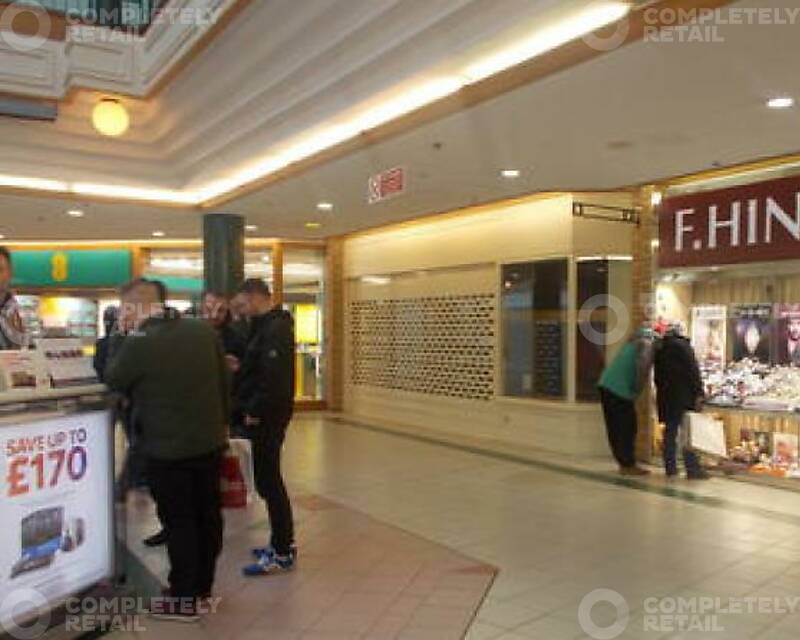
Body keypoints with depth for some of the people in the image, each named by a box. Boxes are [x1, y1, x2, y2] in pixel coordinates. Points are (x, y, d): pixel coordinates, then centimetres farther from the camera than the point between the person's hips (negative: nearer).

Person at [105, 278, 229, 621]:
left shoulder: (138, 343, -19)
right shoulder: (205, 331, -3)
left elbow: (112, 381, -1)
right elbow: (223, 383, 6)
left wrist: (124, 336, 2)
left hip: (168, 448, -5)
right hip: (210, 441, 6)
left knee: (179, 521, 7)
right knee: (208, 515, 15)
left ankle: (184, 599, 19)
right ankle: (203, 587, 31)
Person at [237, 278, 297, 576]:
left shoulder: (275, 329, -19)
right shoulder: (268, 325, 14)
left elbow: (273, 378, -25)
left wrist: (255, 412, -18)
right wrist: (240, 366, 4)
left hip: (268, 416, -10)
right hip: (266, 413, 10)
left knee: (268, 481, -3)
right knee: (269, 479, 16)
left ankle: (283, 553, 6)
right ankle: (282, 542, 27)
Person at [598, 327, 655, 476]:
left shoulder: (636, 341, 20)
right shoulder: (647, 345, -6)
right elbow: (642, 366, -19)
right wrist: (637, 389, -8)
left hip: (607, 384, 8)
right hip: (620, 389, -8)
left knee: (615, 428, 12)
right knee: (627, 428, -1)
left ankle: (623, 462, 20)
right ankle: (629, 465, 4)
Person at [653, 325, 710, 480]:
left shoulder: (659, 349, 16)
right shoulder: (682, 345, -4)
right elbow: (693, 370, -12)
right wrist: (698, 393, -13)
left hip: (665, 396, 6)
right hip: (683, 395, -6)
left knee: (670, 431, 10)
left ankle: (670, 468, 11)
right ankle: (693, 469, -9)